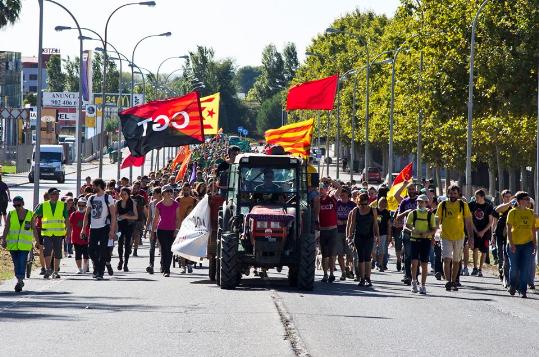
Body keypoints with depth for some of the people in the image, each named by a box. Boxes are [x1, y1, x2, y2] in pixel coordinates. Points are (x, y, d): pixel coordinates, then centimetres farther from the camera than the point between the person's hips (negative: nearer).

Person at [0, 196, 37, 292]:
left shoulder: (30, 214, 3)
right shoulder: (11, 214, 4)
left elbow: (34, 229, 8)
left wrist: (37, 241, 8)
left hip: (25, 244, -2)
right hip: (13, 244, 2)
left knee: (22, 263, -14)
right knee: (16, 264, 8)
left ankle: (20, 281, -19)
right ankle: (20, 281, 22)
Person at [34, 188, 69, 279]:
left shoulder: (63, 205, 5)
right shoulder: (43, 206, 3)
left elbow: (67, 219, 6)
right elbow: (34, 216, 6)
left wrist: (68, 232, 1)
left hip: (59, 233, 1)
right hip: (47, 233, -1)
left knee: (57, 253, 4)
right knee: (47, 251, -17)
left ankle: (55, 272, 16)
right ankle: (48, 269, -2)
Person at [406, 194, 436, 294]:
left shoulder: (430, 215, 4)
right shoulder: (413, 213, 6)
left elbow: (434, 229, 5)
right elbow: (407, 225, 6)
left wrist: (427, 233, -15)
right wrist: (413, 230, -15)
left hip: (426, 240, 0)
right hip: (414, 240, 0)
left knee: (424, 264, 3)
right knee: (414, 261, -11)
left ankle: (423, 286, 11)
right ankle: (414, 281, 9)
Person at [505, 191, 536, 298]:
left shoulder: (530, 213, 6)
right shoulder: (513, 212, -6)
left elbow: (533, 229, 11)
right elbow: (509, 229, -7)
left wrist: (534, 243, 6)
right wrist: (511, 243, -14)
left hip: (527, 244, 3)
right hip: (514, 245, -3)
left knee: (525, 269, -4)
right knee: (514, 268, 3)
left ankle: (522, 290, 3)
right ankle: (512, 285, 30)